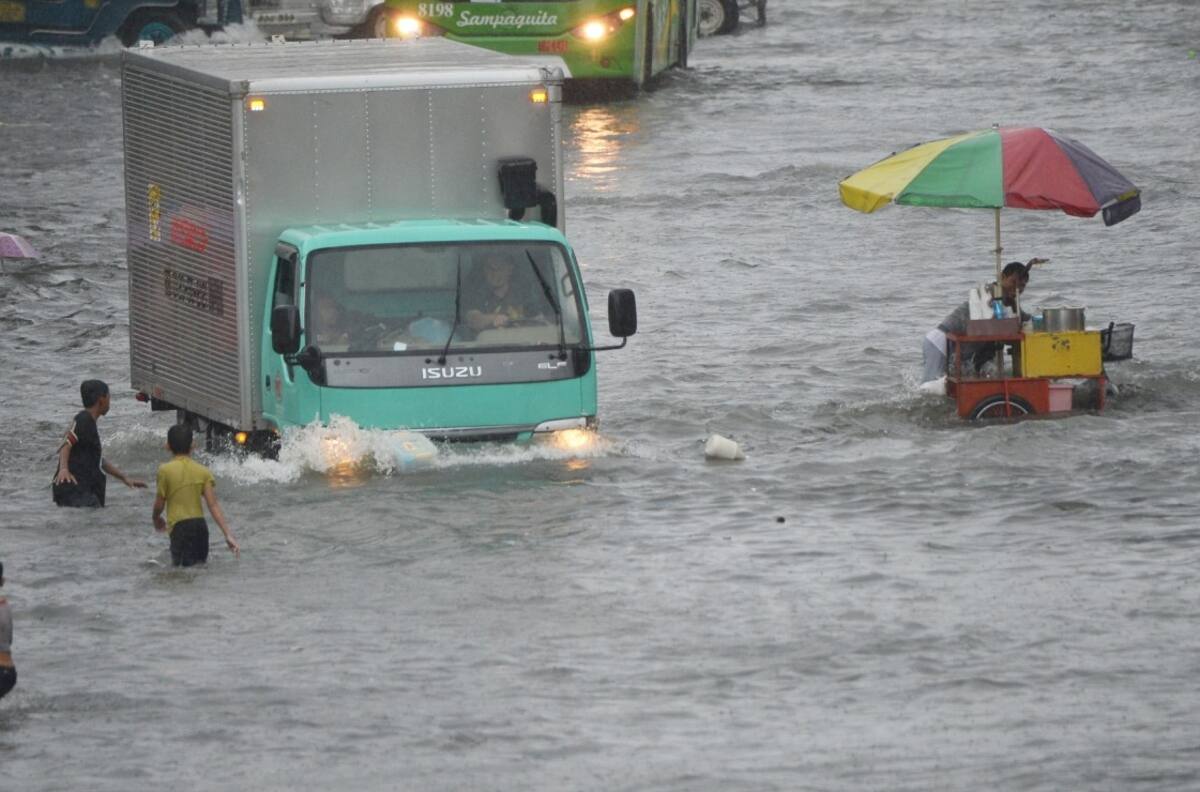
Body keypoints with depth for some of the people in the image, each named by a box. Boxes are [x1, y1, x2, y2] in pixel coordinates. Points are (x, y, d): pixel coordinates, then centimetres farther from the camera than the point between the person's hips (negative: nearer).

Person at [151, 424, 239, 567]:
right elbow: (213, 505, -1)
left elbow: (159, 503, 1)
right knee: (201, 565, 18)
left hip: (179, 526, -4)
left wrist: (156, 518, 24)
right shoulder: (203, 471, 4)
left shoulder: (165, 470, -5)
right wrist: (228, 535, -1)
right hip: (200, 525, 4)